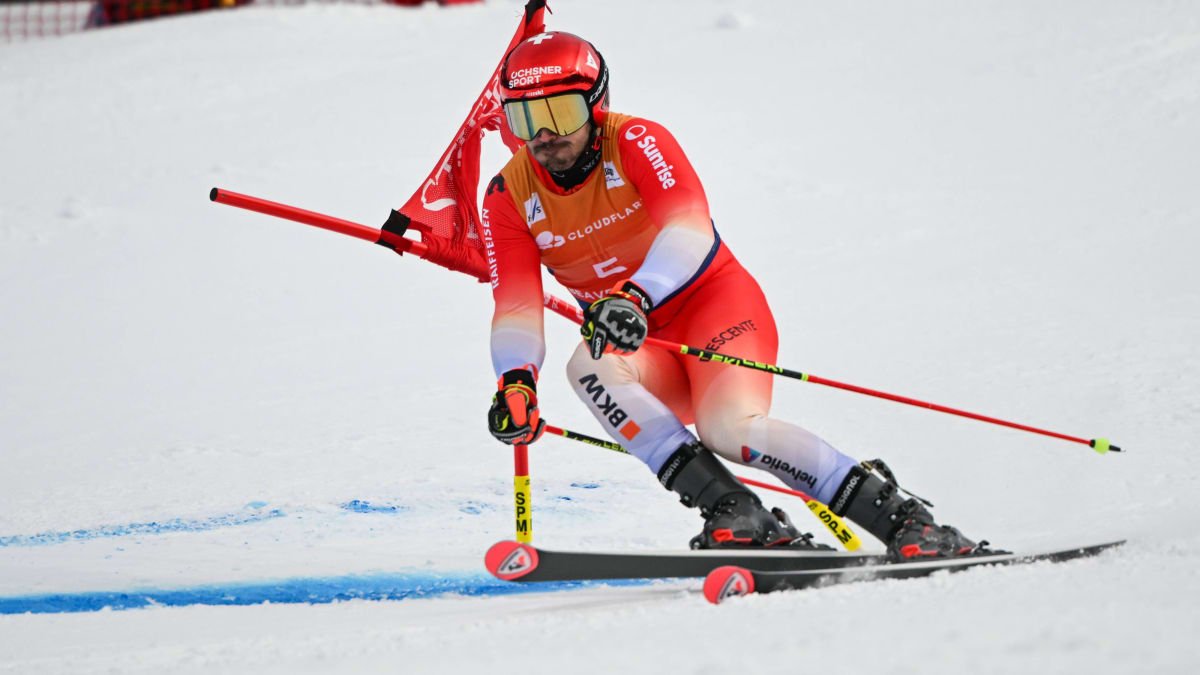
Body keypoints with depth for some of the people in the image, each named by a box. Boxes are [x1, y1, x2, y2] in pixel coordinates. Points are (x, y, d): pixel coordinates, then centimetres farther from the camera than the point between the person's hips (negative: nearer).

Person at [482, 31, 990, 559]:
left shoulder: (635, 143, -16)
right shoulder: (509, 198, -5)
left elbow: (689, 230, -32)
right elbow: (516, 308, -11)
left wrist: (634, 296, -50)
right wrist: (516, 380, -33)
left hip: (715, 300, -4)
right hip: (643, 351, 4)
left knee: (730, 426, -32)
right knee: (587, 366, -30)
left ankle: (905, 519, -22)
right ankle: (733, 512, -32)